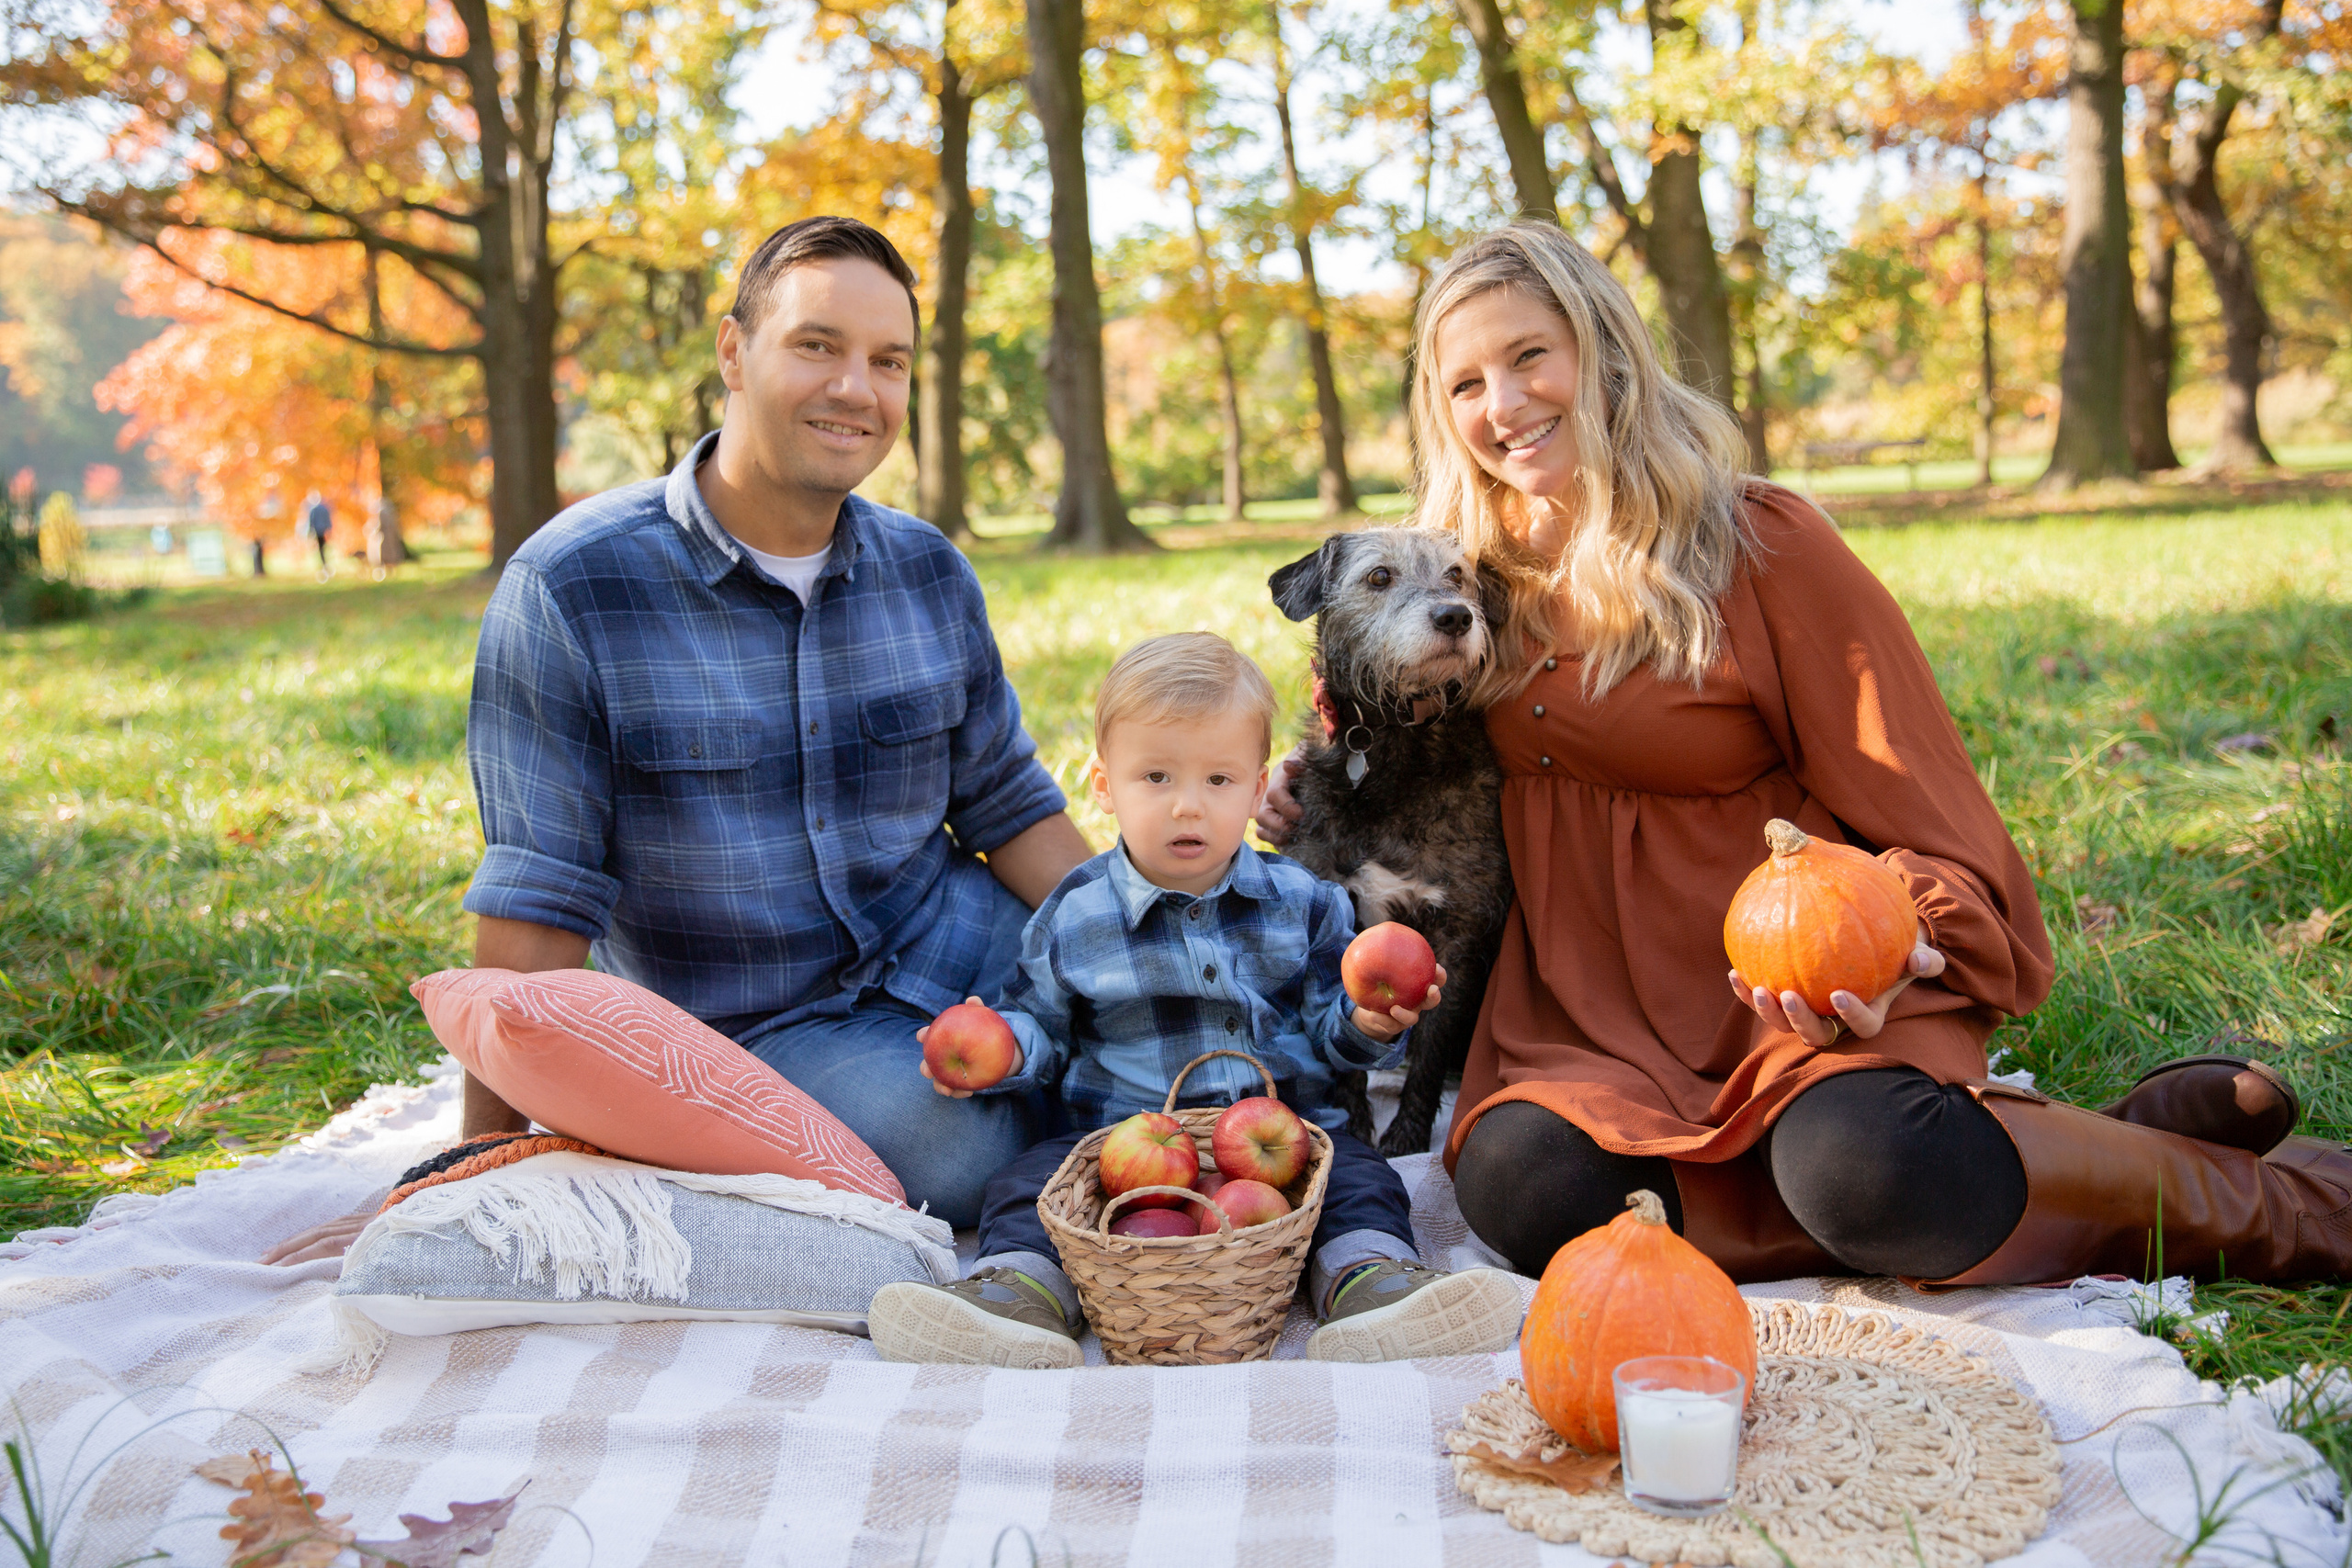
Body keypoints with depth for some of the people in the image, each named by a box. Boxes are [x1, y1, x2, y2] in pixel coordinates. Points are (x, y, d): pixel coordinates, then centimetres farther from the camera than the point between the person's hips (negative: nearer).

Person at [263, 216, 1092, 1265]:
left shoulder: (929, 572, 1)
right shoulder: (568, 588, -15)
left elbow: (1009, 808, 8)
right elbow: (535, 913, -16)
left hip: (956, 947, 5)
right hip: (762, 1032, -5)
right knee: (963, 1150, -30)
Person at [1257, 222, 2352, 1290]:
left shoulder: (1761, 549, -7)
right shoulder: (1486, 574, 7)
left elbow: (1926, 823, -7)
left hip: (1798, 1004, -4)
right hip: (1594, 1019, 5)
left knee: (1868, 1174, -38)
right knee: (1519, 1194, -29)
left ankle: (2258, 1199, -8)